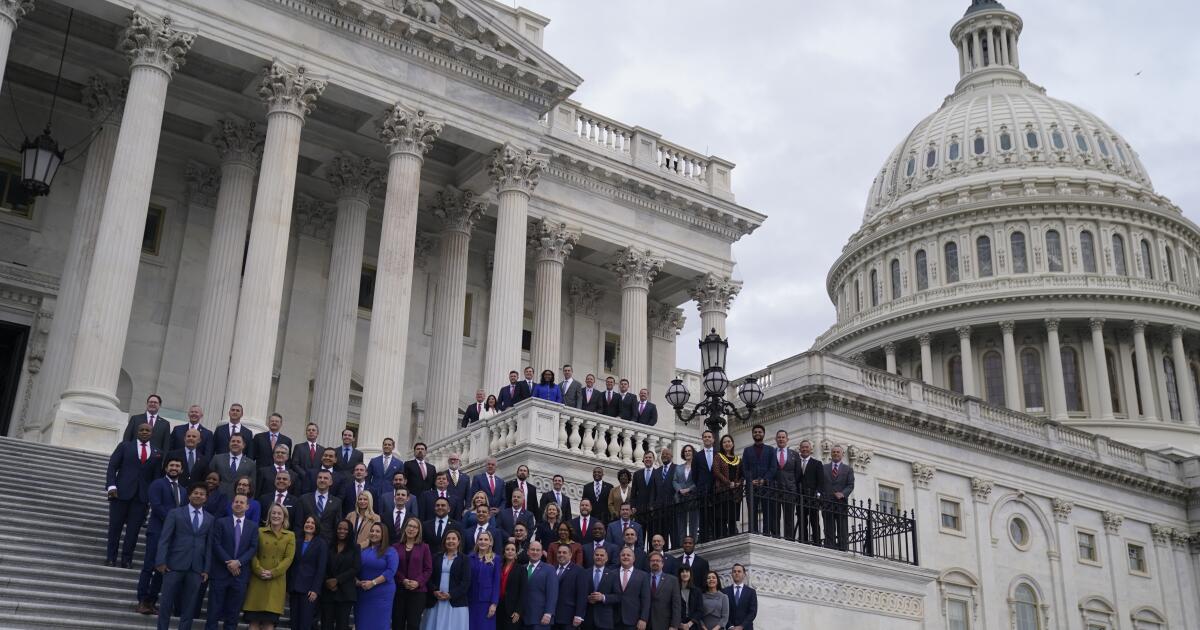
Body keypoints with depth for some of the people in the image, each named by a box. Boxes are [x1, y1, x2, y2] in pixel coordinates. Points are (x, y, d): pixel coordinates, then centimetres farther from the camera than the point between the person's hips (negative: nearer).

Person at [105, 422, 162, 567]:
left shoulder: (157, 453, 11)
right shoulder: (125, 446, 9)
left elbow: (156, 476, 9)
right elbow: (112, 467, 3)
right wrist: (111, 486, -10)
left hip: (142, 496, 1)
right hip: (121, 492, -1)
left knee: (133, 529, 0)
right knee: (115, 525, 3)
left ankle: (126, 559, 7)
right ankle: (111, 557, 13)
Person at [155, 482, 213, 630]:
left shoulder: (210, 519, 11)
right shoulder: (175, 513, 5)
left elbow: (209, 545, 8)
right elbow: (164, 539, -1)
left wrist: (206, 569, 2)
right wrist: (161, 561, -10)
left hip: (196, 568, 2)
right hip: (175, 564, -2)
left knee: (189, 606, 4)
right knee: (167, 602, 1)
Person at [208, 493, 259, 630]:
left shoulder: (253, 526, 11)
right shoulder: (221, 523, 5)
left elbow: (253, 548, 2)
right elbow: (216, 545, -4)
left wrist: (239, 562, -13)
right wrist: (229, 563, -13)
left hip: (240, 574, 2)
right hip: (220, 572, -2)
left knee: (233, 613, 4)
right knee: (214, 610, -1)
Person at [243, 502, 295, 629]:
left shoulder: (290, 536, 8)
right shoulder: (259, 532, 9)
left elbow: (289, 558, 0)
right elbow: (253, 554, 4)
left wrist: (273, 573, -12)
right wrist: (259, 570, -12)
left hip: (276, 582, -1)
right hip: (257, 580, 1)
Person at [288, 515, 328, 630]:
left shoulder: (321, 544, 1)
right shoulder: (297, 543, 14)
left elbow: (321, 569, -5)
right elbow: (291, 566, 12)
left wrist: (315, 590, -13)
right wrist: (288, 586, 3)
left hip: (309, 589, -4)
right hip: (294, 588, 4)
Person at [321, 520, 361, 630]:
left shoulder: (355, 548, 6)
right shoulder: (328, 547, 10)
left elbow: (355, 569, -4)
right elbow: (323, 567, 5)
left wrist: (337, 580, -11)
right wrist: (328, 582, -11)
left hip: (345, 592, -1)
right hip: (328, 591, 1)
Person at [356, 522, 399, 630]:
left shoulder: (390, 551, -2)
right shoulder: (363, 550, 12)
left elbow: (391, 571, -13)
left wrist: (373, 582, -18)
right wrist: (357, 581, -8)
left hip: (382, 594, -4)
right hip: (362, 593, 4)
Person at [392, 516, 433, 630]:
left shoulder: (424, 547, 4)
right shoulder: (395, 547, 5)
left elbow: (428, 569, 2)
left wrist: (418, 582, -12)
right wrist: (403, 580, -12)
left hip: (417, 590, -1)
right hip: (399, 590, 1)